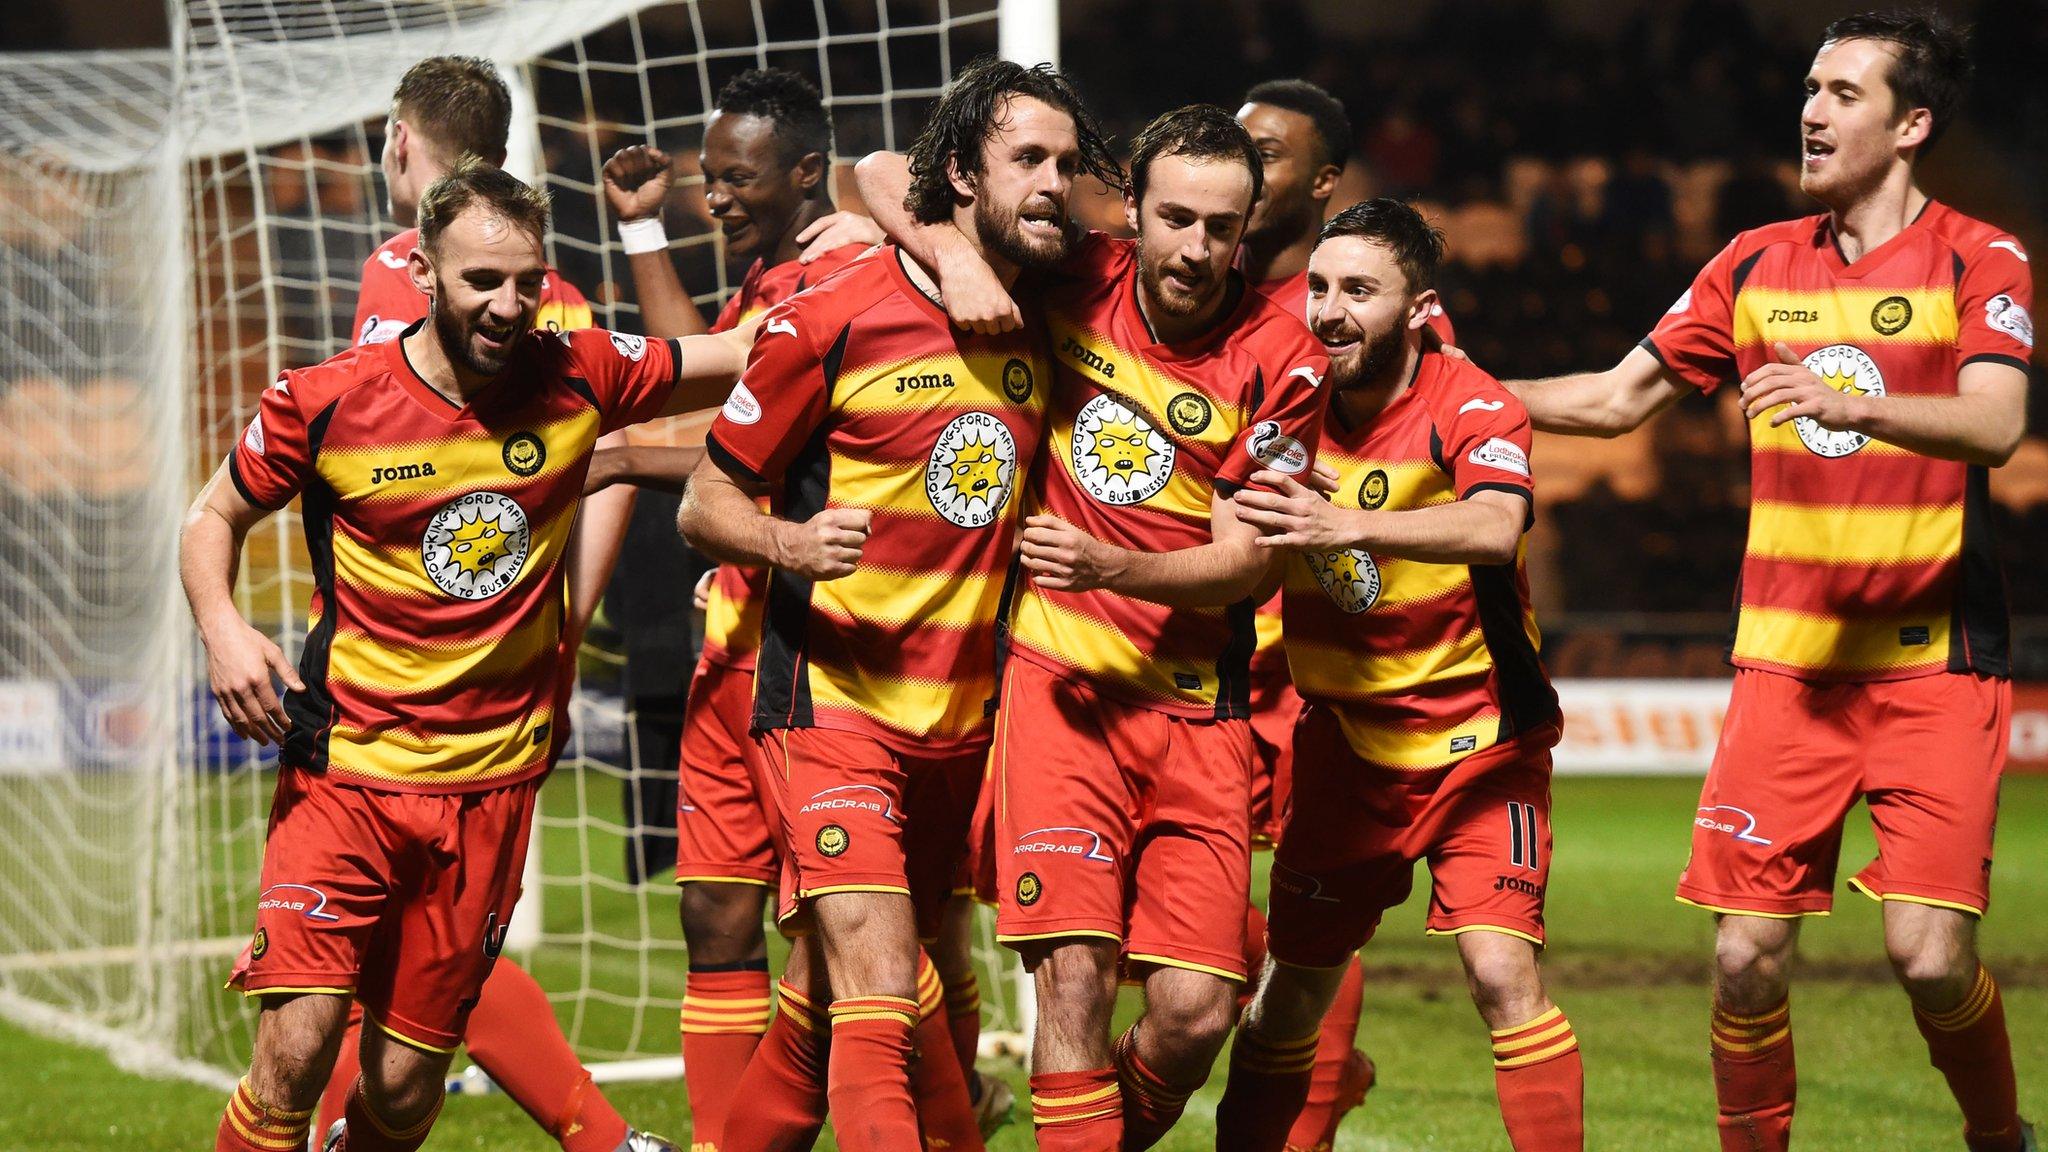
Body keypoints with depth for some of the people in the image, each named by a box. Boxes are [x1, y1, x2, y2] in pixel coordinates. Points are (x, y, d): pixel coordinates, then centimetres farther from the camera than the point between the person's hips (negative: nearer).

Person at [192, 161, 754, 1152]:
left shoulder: (577, 379, -2)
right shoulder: (327, 402, -8)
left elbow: (739, 358, 11)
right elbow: (215, 515, 7)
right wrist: (221, 627, -11)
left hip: (491, 786, 2)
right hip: (345, 772, -2)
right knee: (297, 1049, -18)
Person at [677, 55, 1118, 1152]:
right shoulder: (830, 318, -9)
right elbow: (706, 503, -4)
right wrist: (789, 542, -23)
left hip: (965, 724, 6)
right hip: (833, 697, -6)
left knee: (822, 1017, 11)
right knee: (876, 1002, -19)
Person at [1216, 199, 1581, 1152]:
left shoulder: (1471, 408, -16)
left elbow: (1494, 527, -38)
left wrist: (1347, 524, -50)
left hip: (1478, 743, -4)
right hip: (1343, 742, 4)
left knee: (1501, 972, -18)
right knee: (1292, 989, 8)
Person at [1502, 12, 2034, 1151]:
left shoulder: (1978, 259, -1)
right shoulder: (1758, 265, 12)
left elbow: (1995, 424, -18)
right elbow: (1618, 398, 19)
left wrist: (1851, 402, -34)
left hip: (1935, 662, -3)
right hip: (1785, 661, 4)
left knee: (1931, 955, -12)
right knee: (1749, 957, -6)